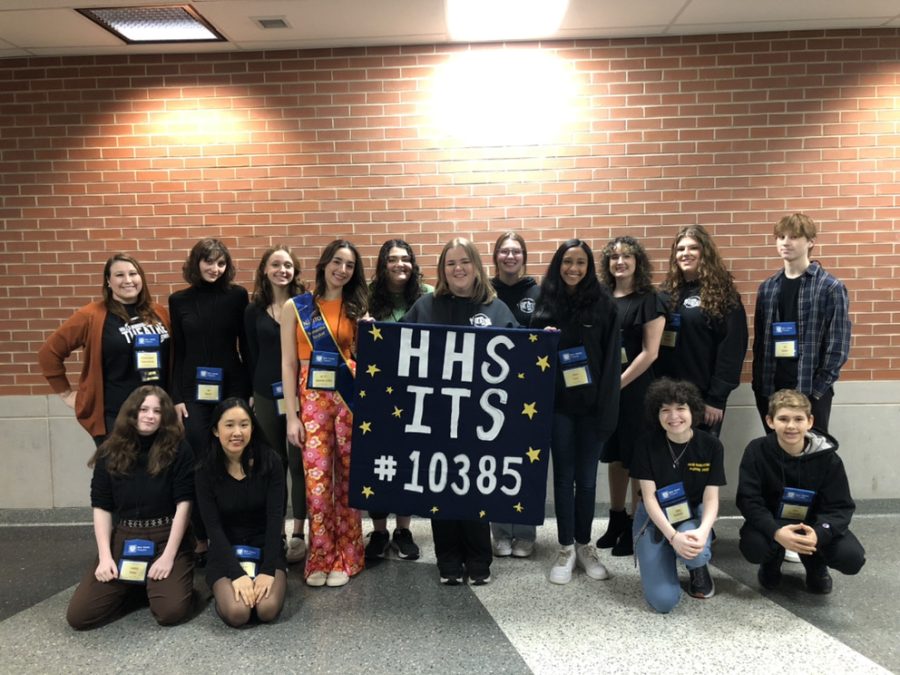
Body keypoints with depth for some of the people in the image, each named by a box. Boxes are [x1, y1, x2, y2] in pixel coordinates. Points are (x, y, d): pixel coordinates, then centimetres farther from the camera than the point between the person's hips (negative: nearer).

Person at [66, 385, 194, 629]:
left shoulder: (178, 449, -5)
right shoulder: (110, 453, 4)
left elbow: (183, 504, -8)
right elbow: (101, 508, 4)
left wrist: (168, 556, -15)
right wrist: (105, 556, -7)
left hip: (167, 537, -3)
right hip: (123, 539, 3)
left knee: (171, 611, -22)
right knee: (78, 616, -10)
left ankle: (154, 582, 13)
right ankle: (132, 586, 18)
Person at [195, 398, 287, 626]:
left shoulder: (270, 462, -9)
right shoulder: (206, 471, -8)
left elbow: (275, 517, -12)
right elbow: (213, 527, -12)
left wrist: (267, 570, -21)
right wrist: (237, 573, -23)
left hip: (266, 548, 0)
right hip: (226, 552, 0)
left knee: (268, 610, -24)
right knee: (236, 613, -24)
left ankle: (267, 580, 9)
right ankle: (223, 587, 9)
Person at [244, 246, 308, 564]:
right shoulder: (254, 310, 7)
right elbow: (252, 356, 9)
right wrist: (252, 393, 7)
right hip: (266, 395, 2)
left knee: (298, 463, 1)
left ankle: (298, 534, 11)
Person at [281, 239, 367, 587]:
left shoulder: (356, 308, 9)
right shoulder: (295, 306, 3)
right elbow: (289, 364, 1)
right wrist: (292, 415, -5)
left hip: (350, 397, 2)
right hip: (313, 399, -1)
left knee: (349, 478, 5)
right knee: (317, 480, -2)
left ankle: (345, 558, 18)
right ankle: (321, 558, 14)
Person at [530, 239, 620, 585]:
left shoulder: (604, 303, -1)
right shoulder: (545, 302, 3)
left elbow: (611, 358, -3)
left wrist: (606, 406, -8)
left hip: (591, 404, 0)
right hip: (557, 403, 1)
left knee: (587, 477, 9)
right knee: (563, 476, 7)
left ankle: (585, 545, 25)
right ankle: (566, 548, 19)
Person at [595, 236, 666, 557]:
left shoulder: (649, 300, -6)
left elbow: (650, 352, -11)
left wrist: (619, 383, -14)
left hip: (636, 390, -4)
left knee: (637, 459, 4)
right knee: (614, 457, 13)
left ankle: (635, 527, 16)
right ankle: (617, 520, 27)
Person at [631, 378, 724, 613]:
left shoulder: (711, 445, -11)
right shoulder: (647, 445, -15)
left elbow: (711, 498, -11)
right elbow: (649, 497, -15)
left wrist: (703, 530, -33)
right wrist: (673, 536, -31)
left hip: (692, 514, 1)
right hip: (655, 517, -1)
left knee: (693, 549, -37)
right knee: (663, 601, -16)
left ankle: (699, 568, 2)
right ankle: (667, 557, 18)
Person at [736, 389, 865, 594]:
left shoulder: (827, 458, -16)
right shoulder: (757, 451, -19)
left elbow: (840, 507, -16)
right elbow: (748, 500, -21)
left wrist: (818, 534, -37)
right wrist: (776, 532, -39)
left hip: (814, 523, 1)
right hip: (771, 522, -1)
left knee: (852, 558, -23)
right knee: (753, 548, -32)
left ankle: (815, 564, 14)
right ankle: (772, 563, 9)